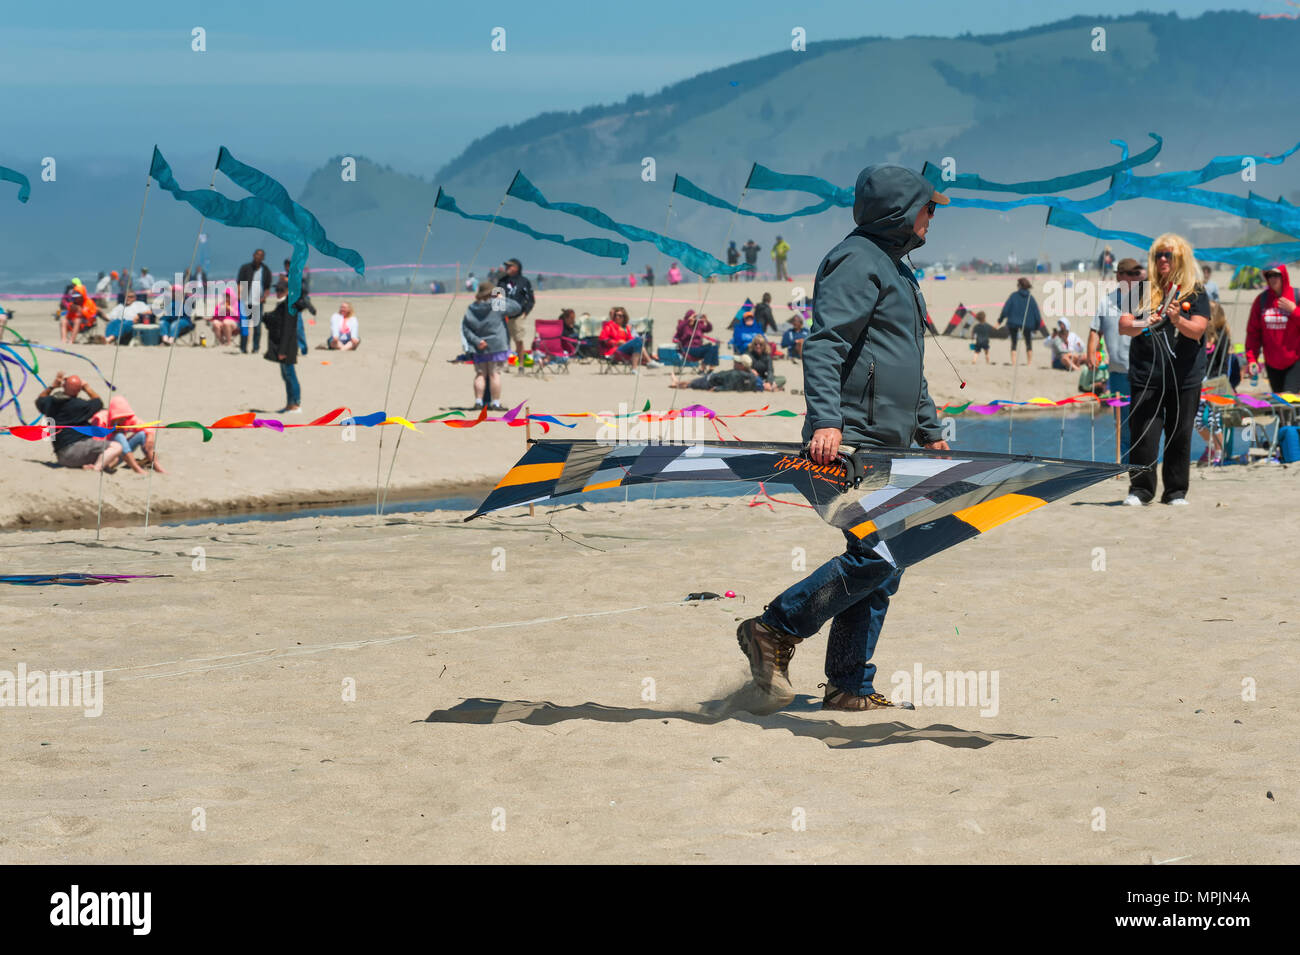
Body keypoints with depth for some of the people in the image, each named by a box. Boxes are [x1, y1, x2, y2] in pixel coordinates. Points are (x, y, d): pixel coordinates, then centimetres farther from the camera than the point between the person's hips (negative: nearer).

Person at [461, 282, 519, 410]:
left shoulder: (471, 308, 2)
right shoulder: (498, 305, -9)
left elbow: (465, 329, -1)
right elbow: (517, 308, 1)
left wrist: (476, 341, -6)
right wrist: (503, 298, 11)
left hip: (479, 348, 3)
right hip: (496, 346, -3)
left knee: (480, 374, 10)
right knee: (494, 374, 0)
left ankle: (478, 401, 6)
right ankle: (495, 402, 0)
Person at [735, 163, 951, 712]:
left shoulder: (896, 270, 24)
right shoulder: (857, 262, -9)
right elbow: (823, 344, -21)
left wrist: (930, 432, 31)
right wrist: (826, 419, -31)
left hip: (885, 449, 10)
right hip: (851, 443, -10)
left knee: (880, 566, 8)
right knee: (877, 556, -18)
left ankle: (850, 687, 12)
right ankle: (774, 630, -6)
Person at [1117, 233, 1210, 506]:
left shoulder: (1195, 292, 4)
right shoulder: (1143, 290, 7)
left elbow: (1197, 330, -8)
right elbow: (1123, 325, -1)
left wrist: (1177, 320, -28)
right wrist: (1143, 325, -22)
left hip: (1185, 378, 0)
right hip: (1146, 375, 0)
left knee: (1180, 435, 3)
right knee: (1143, 434, -5)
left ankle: (1176, 491, 12)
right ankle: (1140, 489, 3)